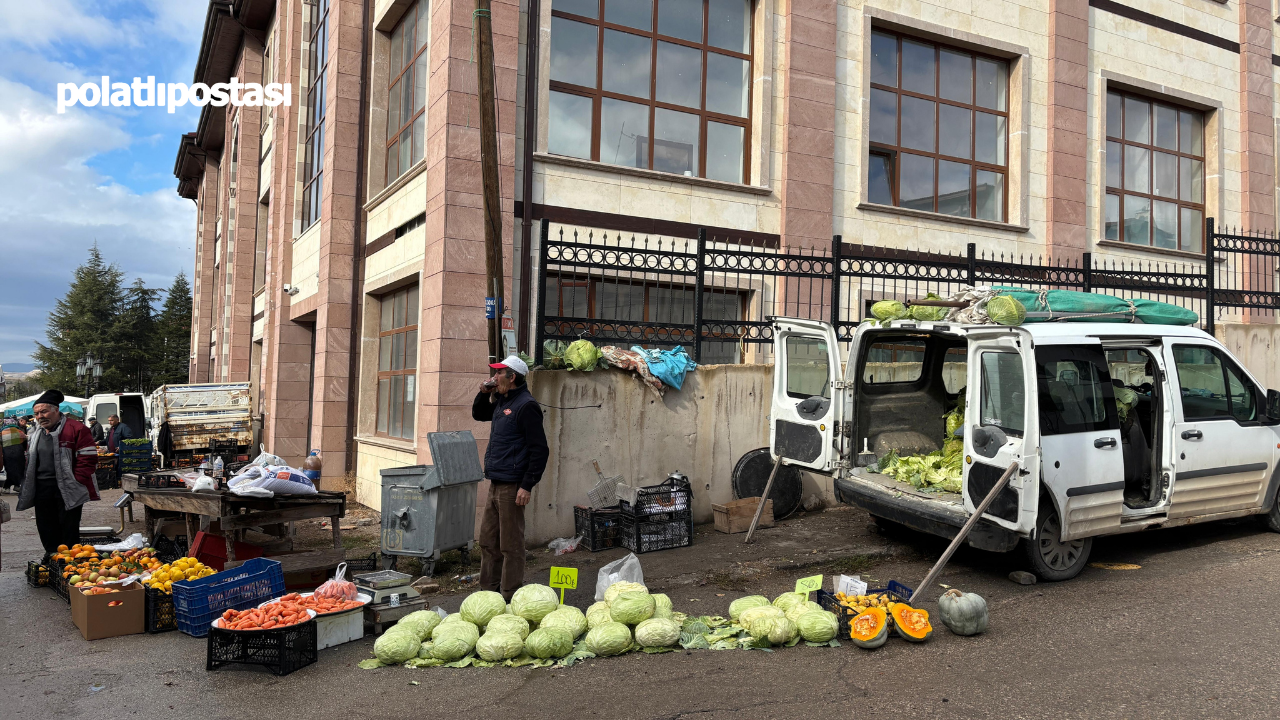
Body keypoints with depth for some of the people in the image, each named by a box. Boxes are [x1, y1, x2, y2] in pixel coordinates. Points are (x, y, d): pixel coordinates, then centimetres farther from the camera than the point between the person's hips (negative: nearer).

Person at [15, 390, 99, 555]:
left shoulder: (75, 428, -9)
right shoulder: (36, 433, 15)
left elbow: (88, 457, -13)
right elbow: (30, 460, 24)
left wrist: (76, 482, -15)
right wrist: (27, 483, 12)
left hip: (67, 490, -7)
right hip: (41, 489, 7)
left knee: (68, 529, -2)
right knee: (46, 529, 12)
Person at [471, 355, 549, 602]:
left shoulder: (525, 406, -13)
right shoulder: (502, 402, 15)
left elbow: (539, 449, -17)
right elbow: (478, 414, 34)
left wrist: (527, 485, -19)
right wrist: (484, 394, 14)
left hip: (511, 487, -10)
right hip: (495, 484, 10)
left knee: (511, 544, -1)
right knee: (488, 541, 16)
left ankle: (510, 597, 7)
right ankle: (489, 589, 27)